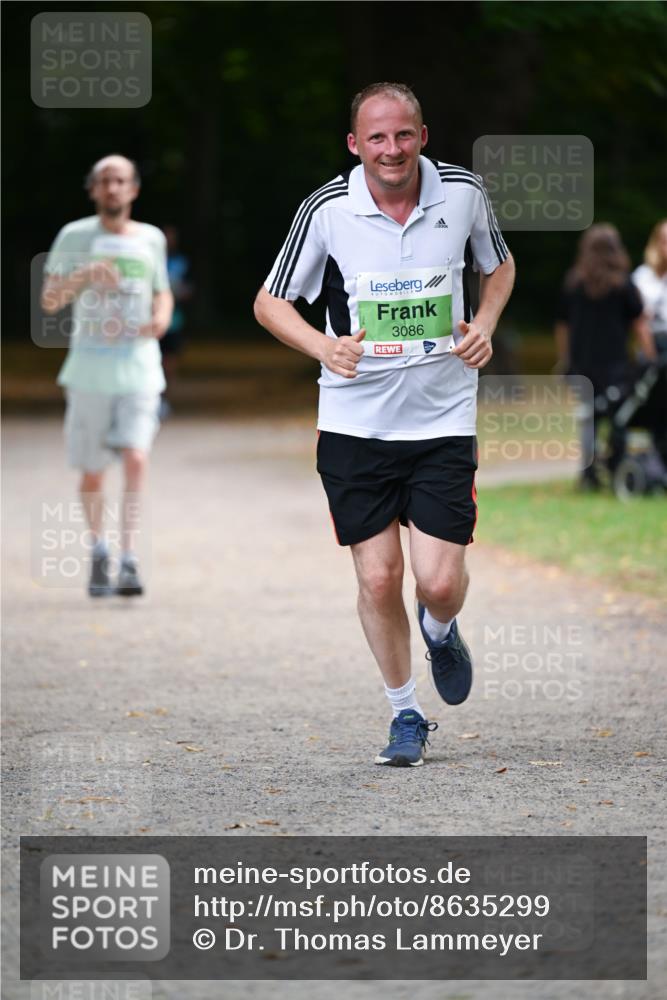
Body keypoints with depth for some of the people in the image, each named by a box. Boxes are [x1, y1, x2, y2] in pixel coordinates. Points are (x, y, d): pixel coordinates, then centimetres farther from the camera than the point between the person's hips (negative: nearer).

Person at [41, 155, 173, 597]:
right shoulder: (75, 237, 2)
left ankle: (129, 561, -19)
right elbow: (49, 301, -2)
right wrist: (85, 275, -19)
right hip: (89, 368, 0)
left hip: (140, 367, 0)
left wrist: (162, 317, -1)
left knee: (136, 458, -19)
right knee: (92, 473, 6)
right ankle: (99, 549, 31)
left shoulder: (150, 238, 9)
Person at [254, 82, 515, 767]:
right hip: (355, 421, 0)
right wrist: (325, 347, -18)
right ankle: (405, 715, 21)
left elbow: (498, 265, 15)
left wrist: (483, 326, -4)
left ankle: (440, 632, 31)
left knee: (440, 582, -7)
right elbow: (270, 301, 0)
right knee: (378, 577, 0)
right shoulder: (327, 210, -10)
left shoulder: (462, 192, -5)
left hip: (443, 419, 0)